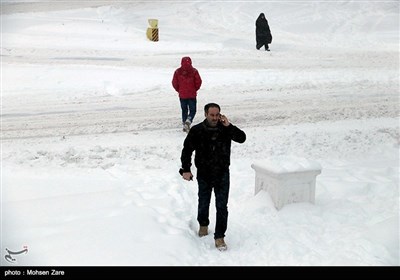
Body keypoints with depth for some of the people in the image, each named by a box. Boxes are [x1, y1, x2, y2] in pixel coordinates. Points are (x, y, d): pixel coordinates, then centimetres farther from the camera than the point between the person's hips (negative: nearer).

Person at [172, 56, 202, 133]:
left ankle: (185, 125, 19)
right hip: (192, 95, -2)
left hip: (182, 95, 2)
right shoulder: (194, 71, -10)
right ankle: (188, 121, -18)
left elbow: (174, 83, -2)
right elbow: (199, 81, -8)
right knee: (192, 110, 9)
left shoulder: (177, 72, -5)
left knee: (184, 110, 18)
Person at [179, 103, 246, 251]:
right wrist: (186, 169, -7)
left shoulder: (226, 129, -6)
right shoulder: (197, 130, -9)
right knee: (203, 203, 18)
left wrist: (229, 126, -26)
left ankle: (219, 237, 7)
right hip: (204, 174, 0)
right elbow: (187, 150, -2)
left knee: (222, 206, -2)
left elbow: (242, 138, -17)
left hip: (222, 174, 0)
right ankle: (203, 224, 46)